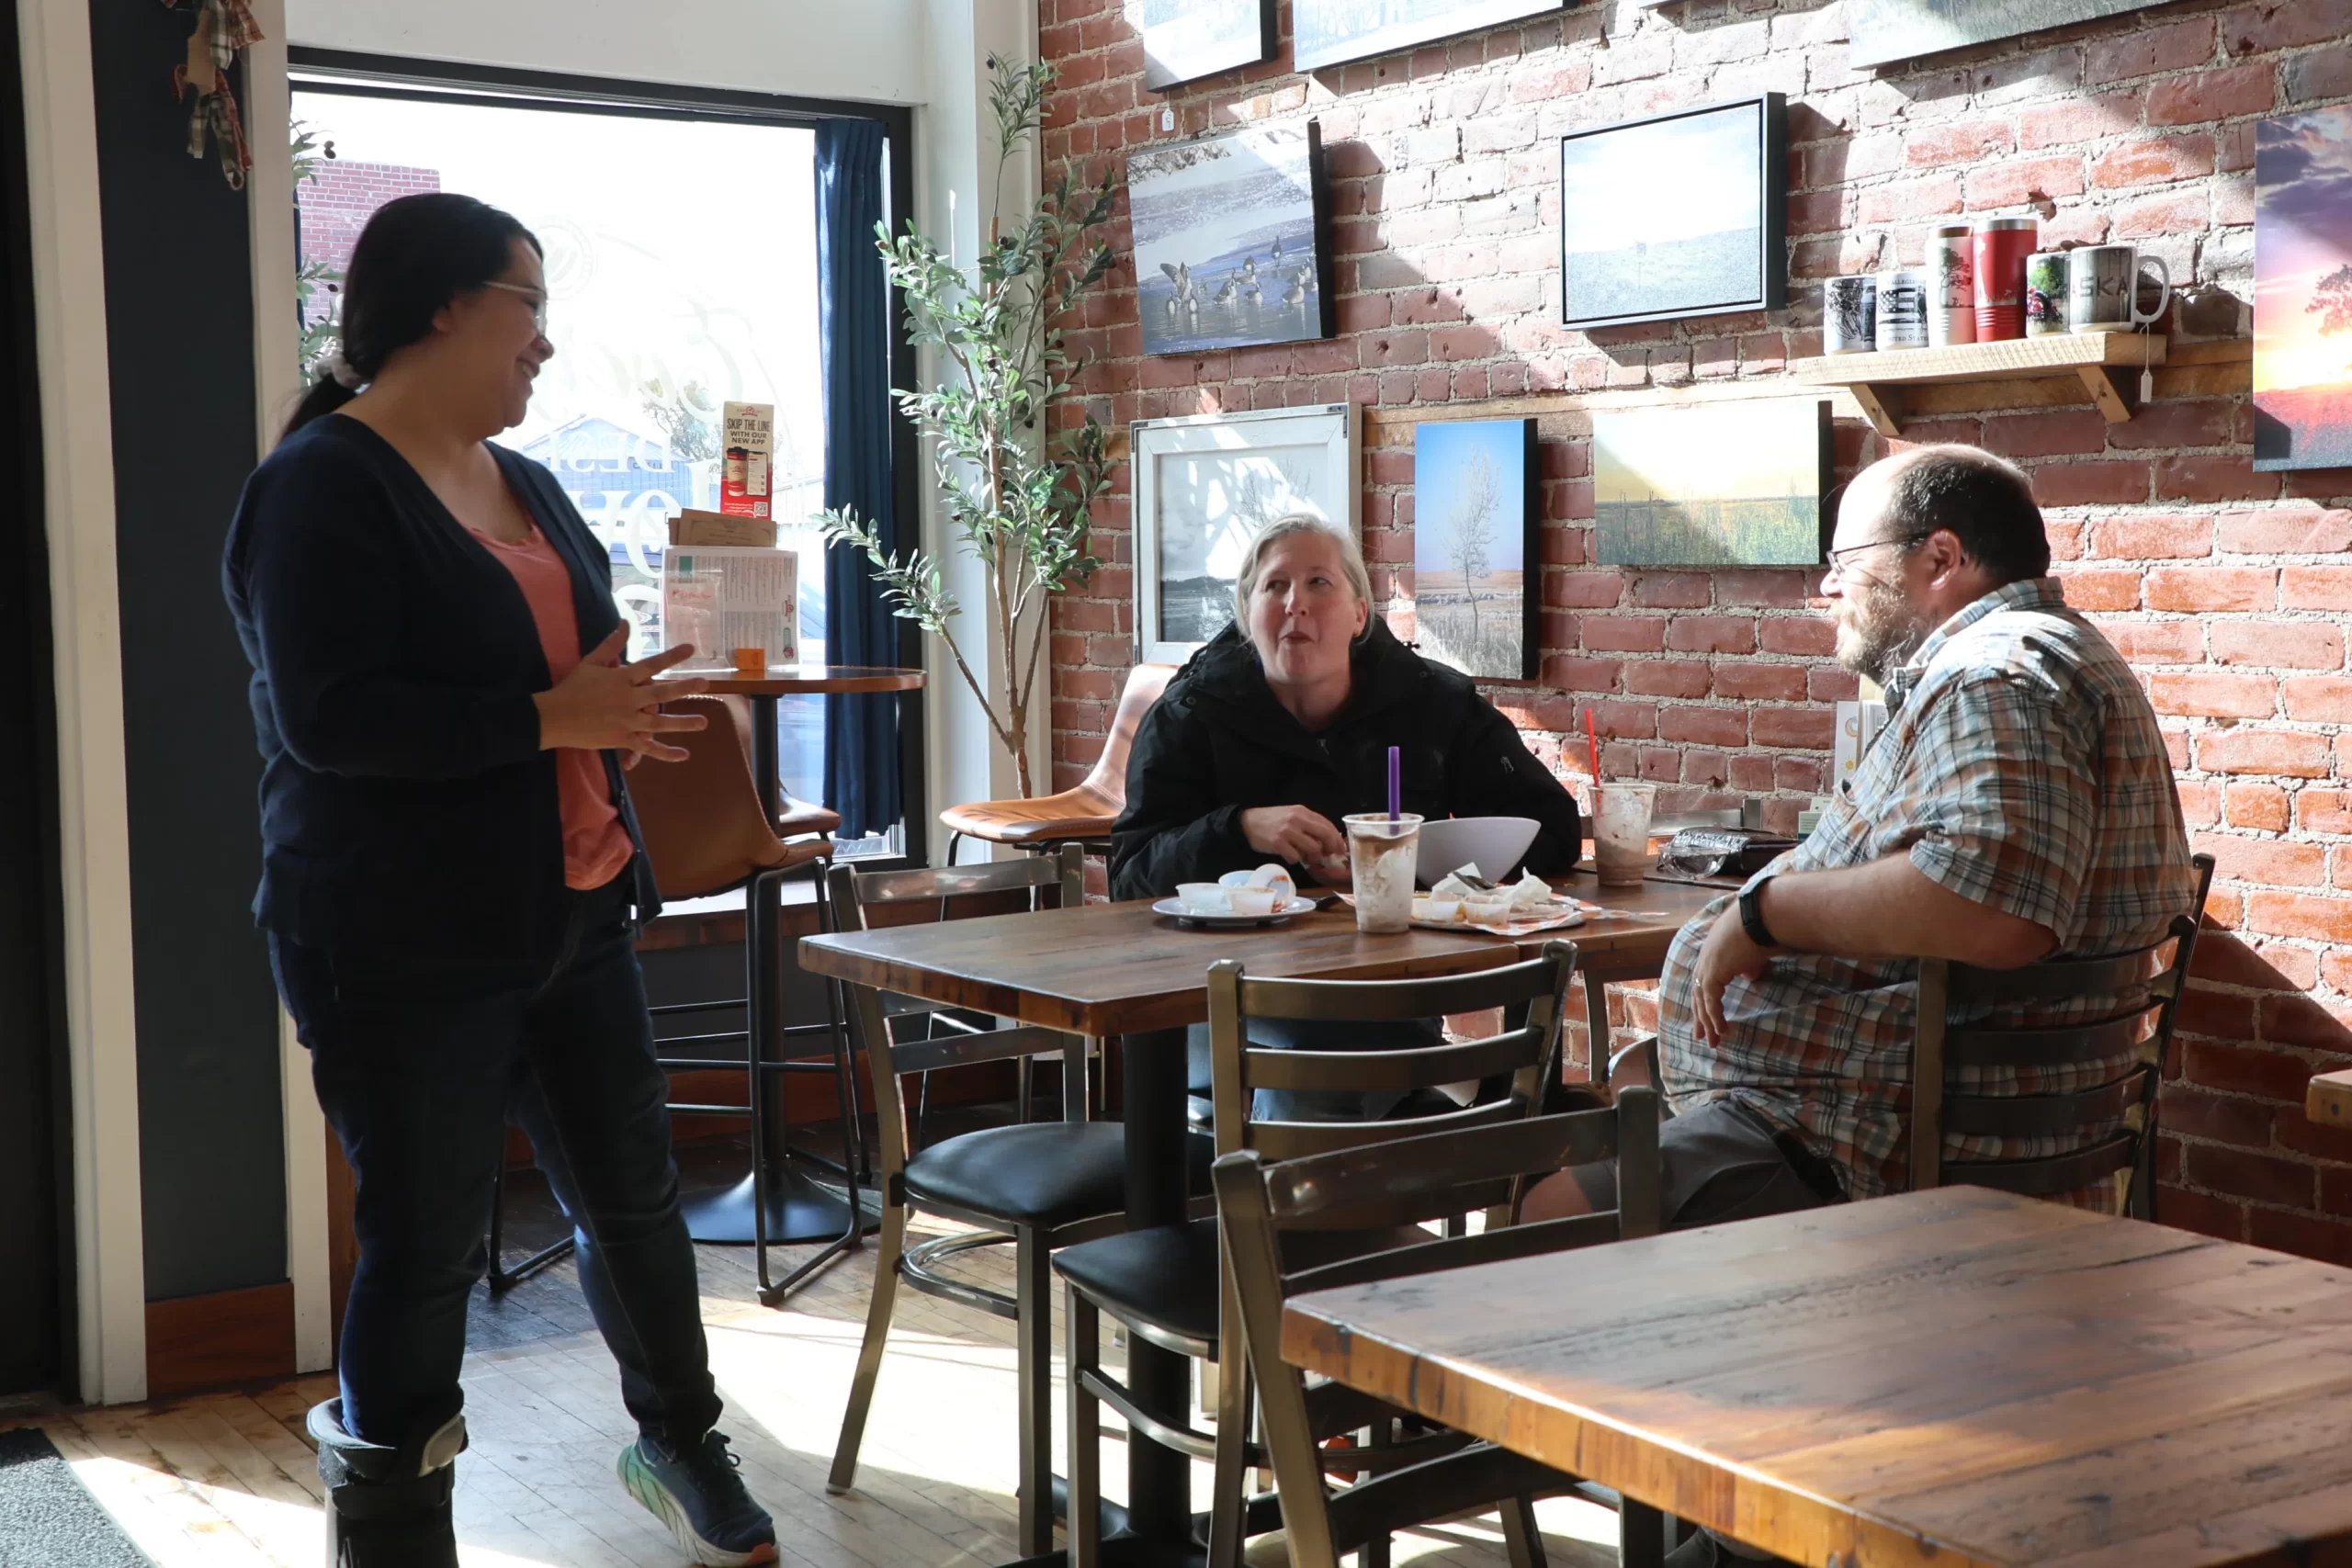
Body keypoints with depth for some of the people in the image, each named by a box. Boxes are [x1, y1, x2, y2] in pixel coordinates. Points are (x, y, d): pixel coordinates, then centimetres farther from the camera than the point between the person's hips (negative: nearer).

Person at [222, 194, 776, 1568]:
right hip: (407, 950, -8)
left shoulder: (522, 483, 14)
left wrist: (627, 710, 7)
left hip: (570, 914, 8)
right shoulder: (324, 486, -12)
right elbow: (325, 716, -23)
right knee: (427, 1248, 1)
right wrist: (550, 719, -23)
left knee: (634, 1193, 16)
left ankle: (681, 1442, 37)